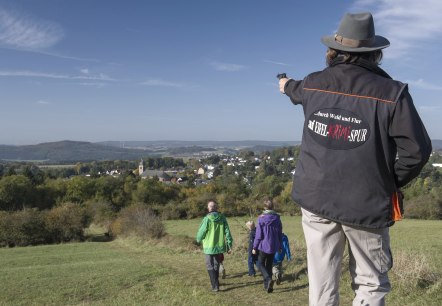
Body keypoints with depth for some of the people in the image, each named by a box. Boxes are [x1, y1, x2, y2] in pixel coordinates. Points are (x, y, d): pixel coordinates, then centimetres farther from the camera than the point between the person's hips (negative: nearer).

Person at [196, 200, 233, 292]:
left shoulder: (207, 219, -15)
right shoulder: (222, 218, -4)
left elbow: (201, 231, -9)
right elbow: (227, 232, -3)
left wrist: (198, 240, 13)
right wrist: (229, 245, 3)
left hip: (209, 246, -4)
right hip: (219, 246, 4)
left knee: (210, 266, 6)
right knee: (216, 264, 21)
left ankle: (215, 286, -1)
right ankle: (215, 282, 34)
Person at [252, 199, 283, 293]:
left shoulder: (261, 218, -12)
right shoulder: (277, 218, 3)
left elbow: (258, 235, -12)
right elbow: (280, 234, 10)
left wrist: (254, 247, -4)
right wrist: (280, 246, 20)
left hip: (264, 246, -5)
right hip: (273, 246, 5)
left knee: (260, 264, 8)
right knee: (269, 265, 16)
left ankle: (268, 279, -15)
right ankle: (267, 285, 17)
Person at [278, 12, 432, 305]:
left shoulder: (311, 84, 1)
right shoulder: (391, 92, -11)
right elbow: (417, 149, -11)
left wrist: (287, 85, 51)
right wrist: (391, 182, 7)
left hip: (316, 198, 3)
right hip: (366, 203, -3)